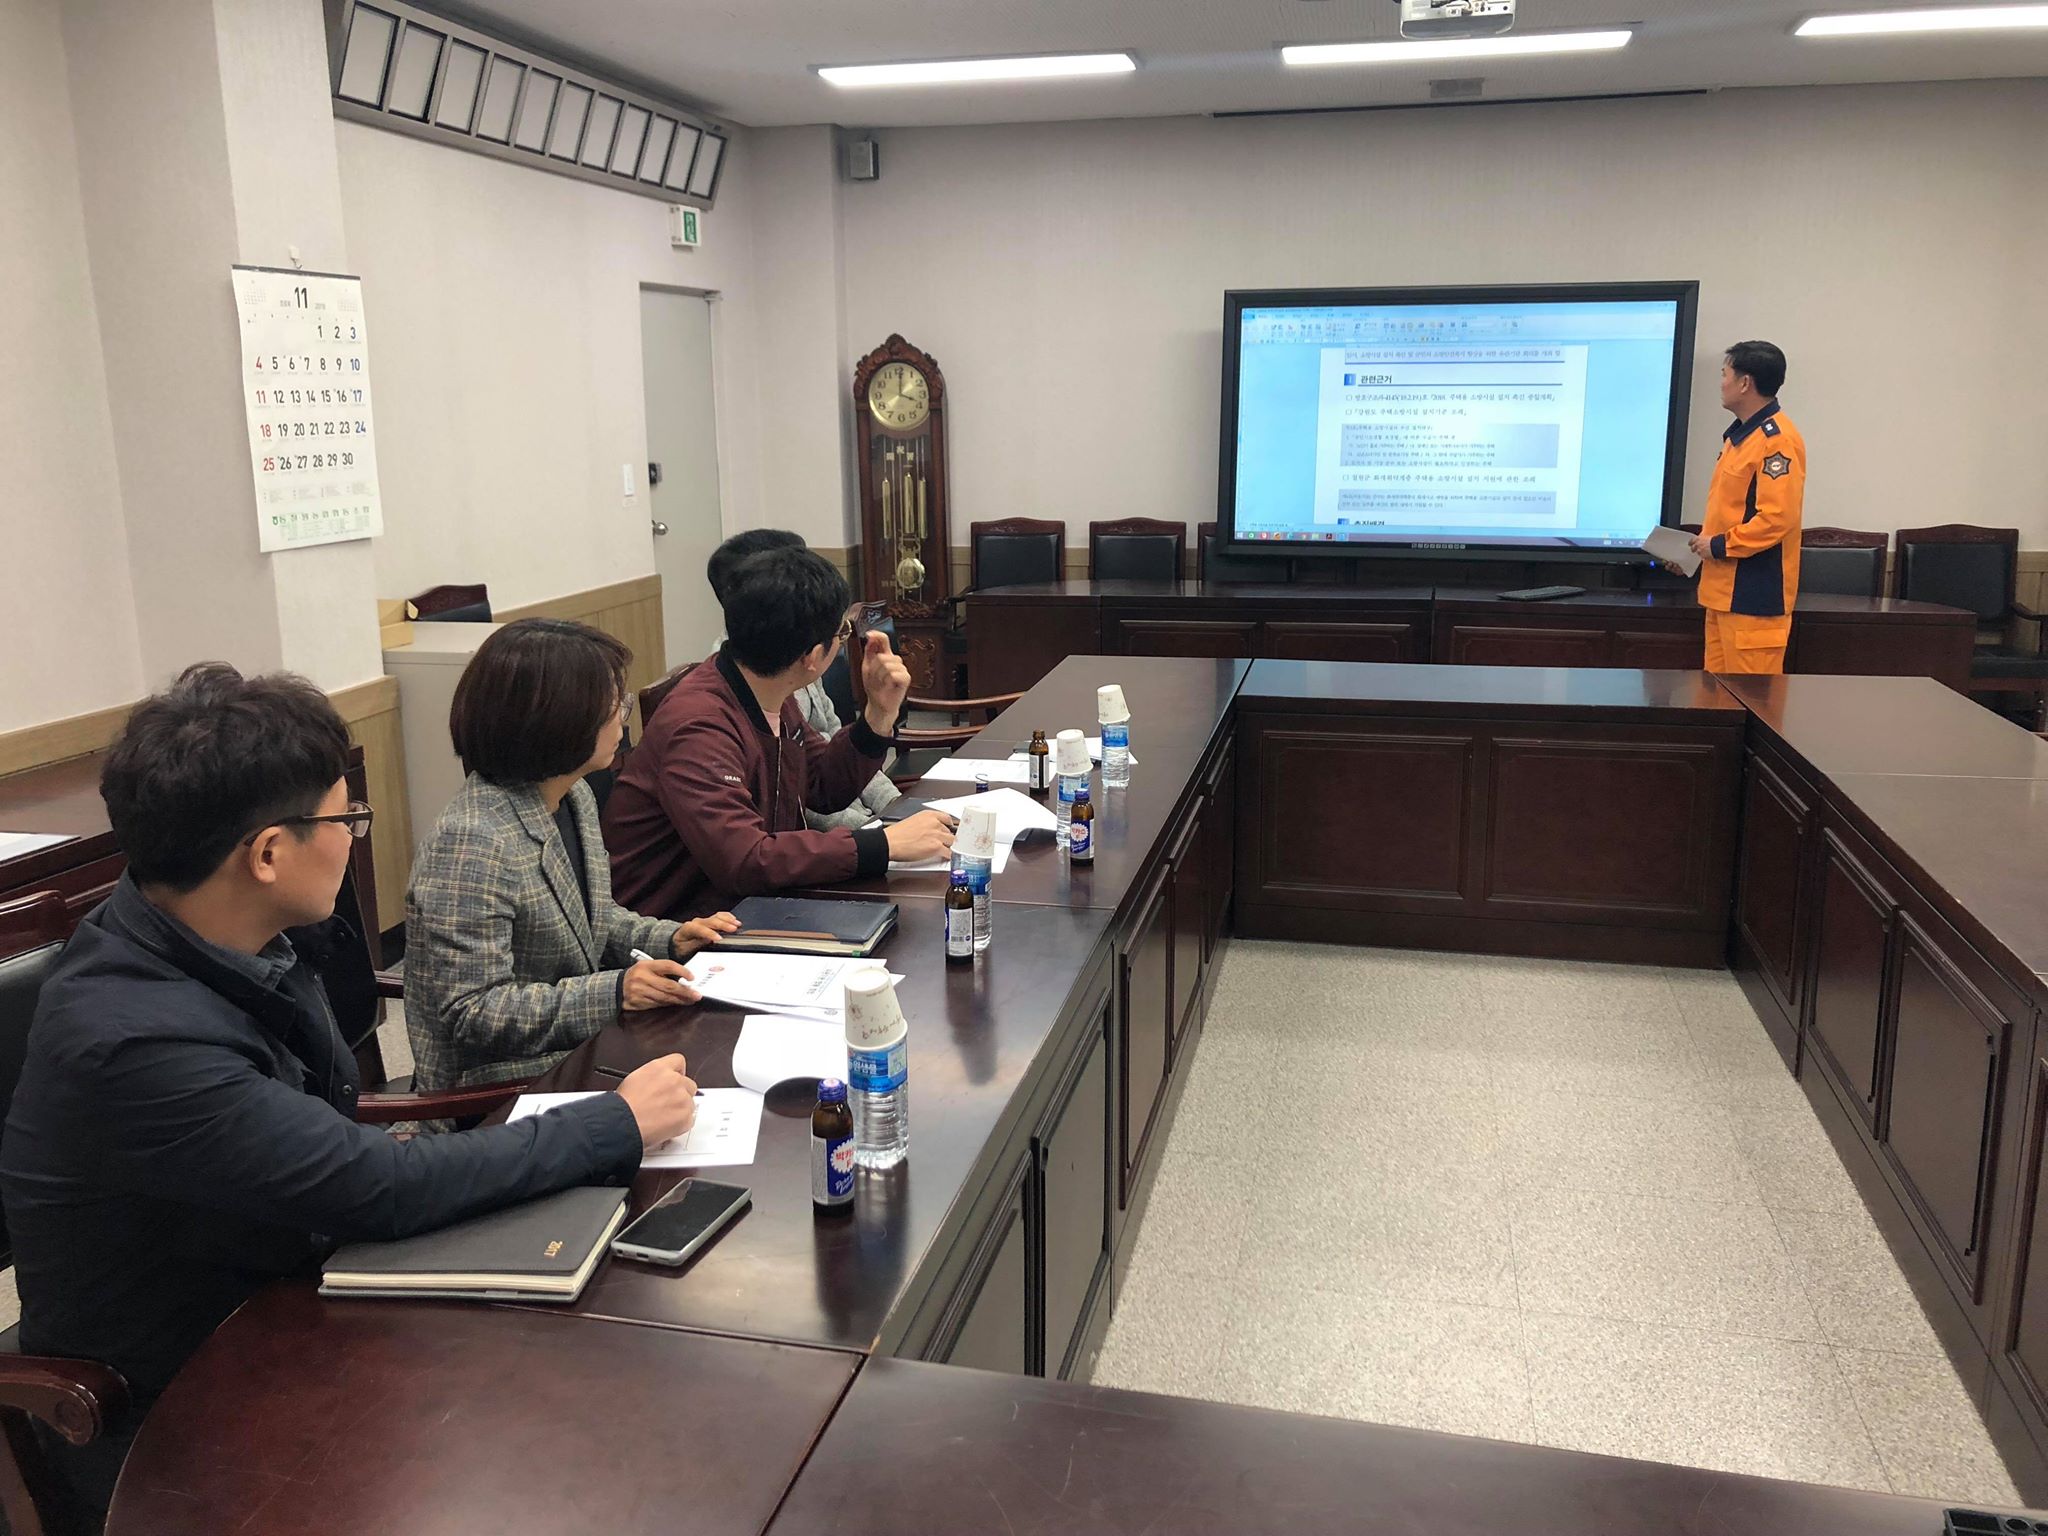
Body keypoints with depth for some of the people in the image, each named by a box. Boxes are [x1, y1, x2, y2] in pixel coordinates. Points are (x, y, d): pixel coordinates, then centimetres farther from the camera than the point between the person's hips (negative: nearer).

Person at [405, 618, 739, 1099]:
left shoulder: (574, 797, 5)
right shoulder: (472, 843, -24)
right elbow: (473, 1013, -23)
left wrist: (670, 938, 2)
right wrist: (613, 993, -30)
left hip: (575, 1054, 9)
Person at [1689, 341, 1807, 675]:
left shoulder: (1777, 439, -16)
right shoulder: (1740, 435, 17)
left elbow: (1776, 518, -23)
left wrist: (1719, 546, -15)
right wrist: (1704, 541, 11)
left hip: (1754, 595, -10)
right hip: (1724, 591, 10)